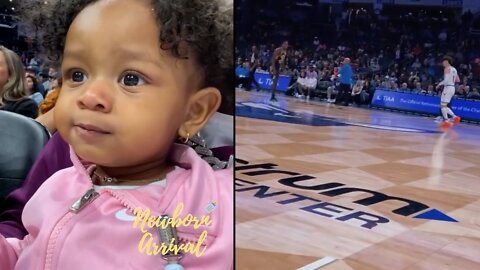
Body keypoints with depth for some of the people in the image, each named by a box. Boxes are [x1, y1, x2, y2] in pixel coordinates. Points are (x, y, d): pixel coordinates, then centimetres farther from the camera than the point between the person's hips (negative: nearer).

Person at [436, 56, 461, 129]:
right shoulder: (454, 69, 17)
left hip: (448, 87, -9)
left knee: (443, 105, -6)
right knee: (444, 106, 15)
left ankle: (446, 122, -9)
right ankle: (455, 117, 8)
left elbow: (446, 80, -20)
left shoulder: (447, 68, -10)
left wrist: (439, 84, -8)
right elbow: (458, 80, 20)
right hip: (452, 88, 9)